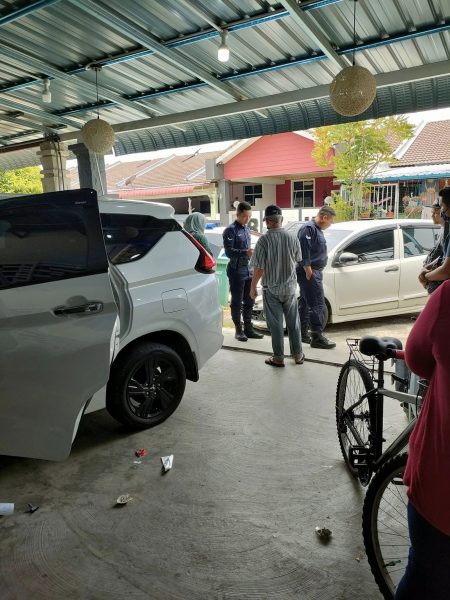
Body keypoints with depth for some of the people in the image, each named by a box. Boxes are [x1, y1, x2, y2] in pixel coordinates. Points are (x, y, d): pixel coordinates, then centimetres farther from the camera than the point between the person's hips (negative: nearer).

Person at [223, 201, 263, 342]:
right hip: (237, 271, -8)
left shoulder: (247, 229, 16)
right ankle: (238, 330, 9)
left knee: (249, 301, 11)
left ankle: (248, 328, 21)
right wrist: (245, 252, -27)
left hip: (248, 269, 8)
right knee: (237, 302, 0)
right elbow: (228, 251, -17)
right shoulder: (231, 230, -8)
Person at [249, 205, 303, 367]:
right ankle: (298, 355, 25)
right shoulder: (292, 238, -6)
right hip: (290, 287, 3)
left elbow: (259, 268, -17)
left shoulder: (264, 240, -17)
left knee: (276, 324, 7)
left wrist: (253, 287, -4)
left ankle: (278, 358, 15)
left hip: (271, 288, -3)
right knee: (293, 322, 15)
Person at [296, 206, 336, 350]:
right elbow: (304, 251, -22)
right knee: (318, 305, -10)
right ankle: (317, 337, -6)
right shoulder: (309, 228, -15)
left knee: (305, 303, 14)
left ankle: (302, 334, 23)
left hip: (313, 272, 11)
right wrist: (309, 271, -23)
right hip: (310, 272, -11)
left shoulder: (317, 229, 18)